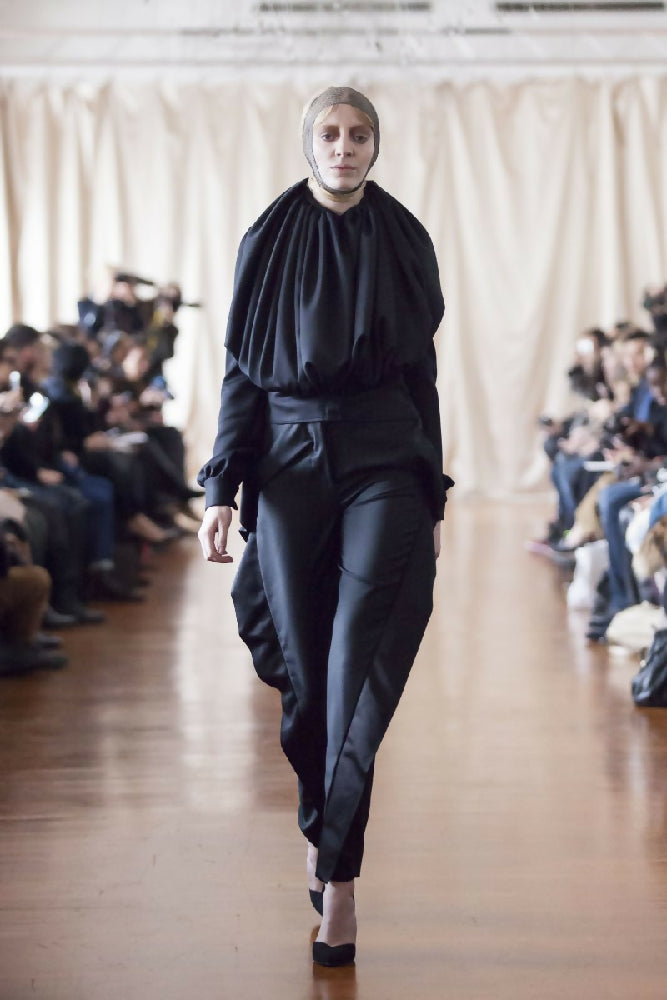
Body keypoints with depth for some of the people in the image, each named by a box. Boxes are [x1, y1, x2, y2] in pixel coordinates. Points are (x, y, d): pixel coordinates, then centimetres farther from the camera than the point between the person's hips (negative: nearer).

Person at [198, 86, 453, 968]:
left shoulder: (405, 241, 6)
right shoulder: (269, 242, 5)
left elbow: (422, 373, 9)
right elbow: (241, 373, 4)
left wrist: (434, 499, 7)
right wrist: (221, 491, -5)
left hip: (385, 463, -1)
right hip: (290, 463, 1)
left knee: (359, 662, -14)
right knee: (306, 671, 5)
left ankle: (337, 869, -11)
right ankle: (325, 836, 27)